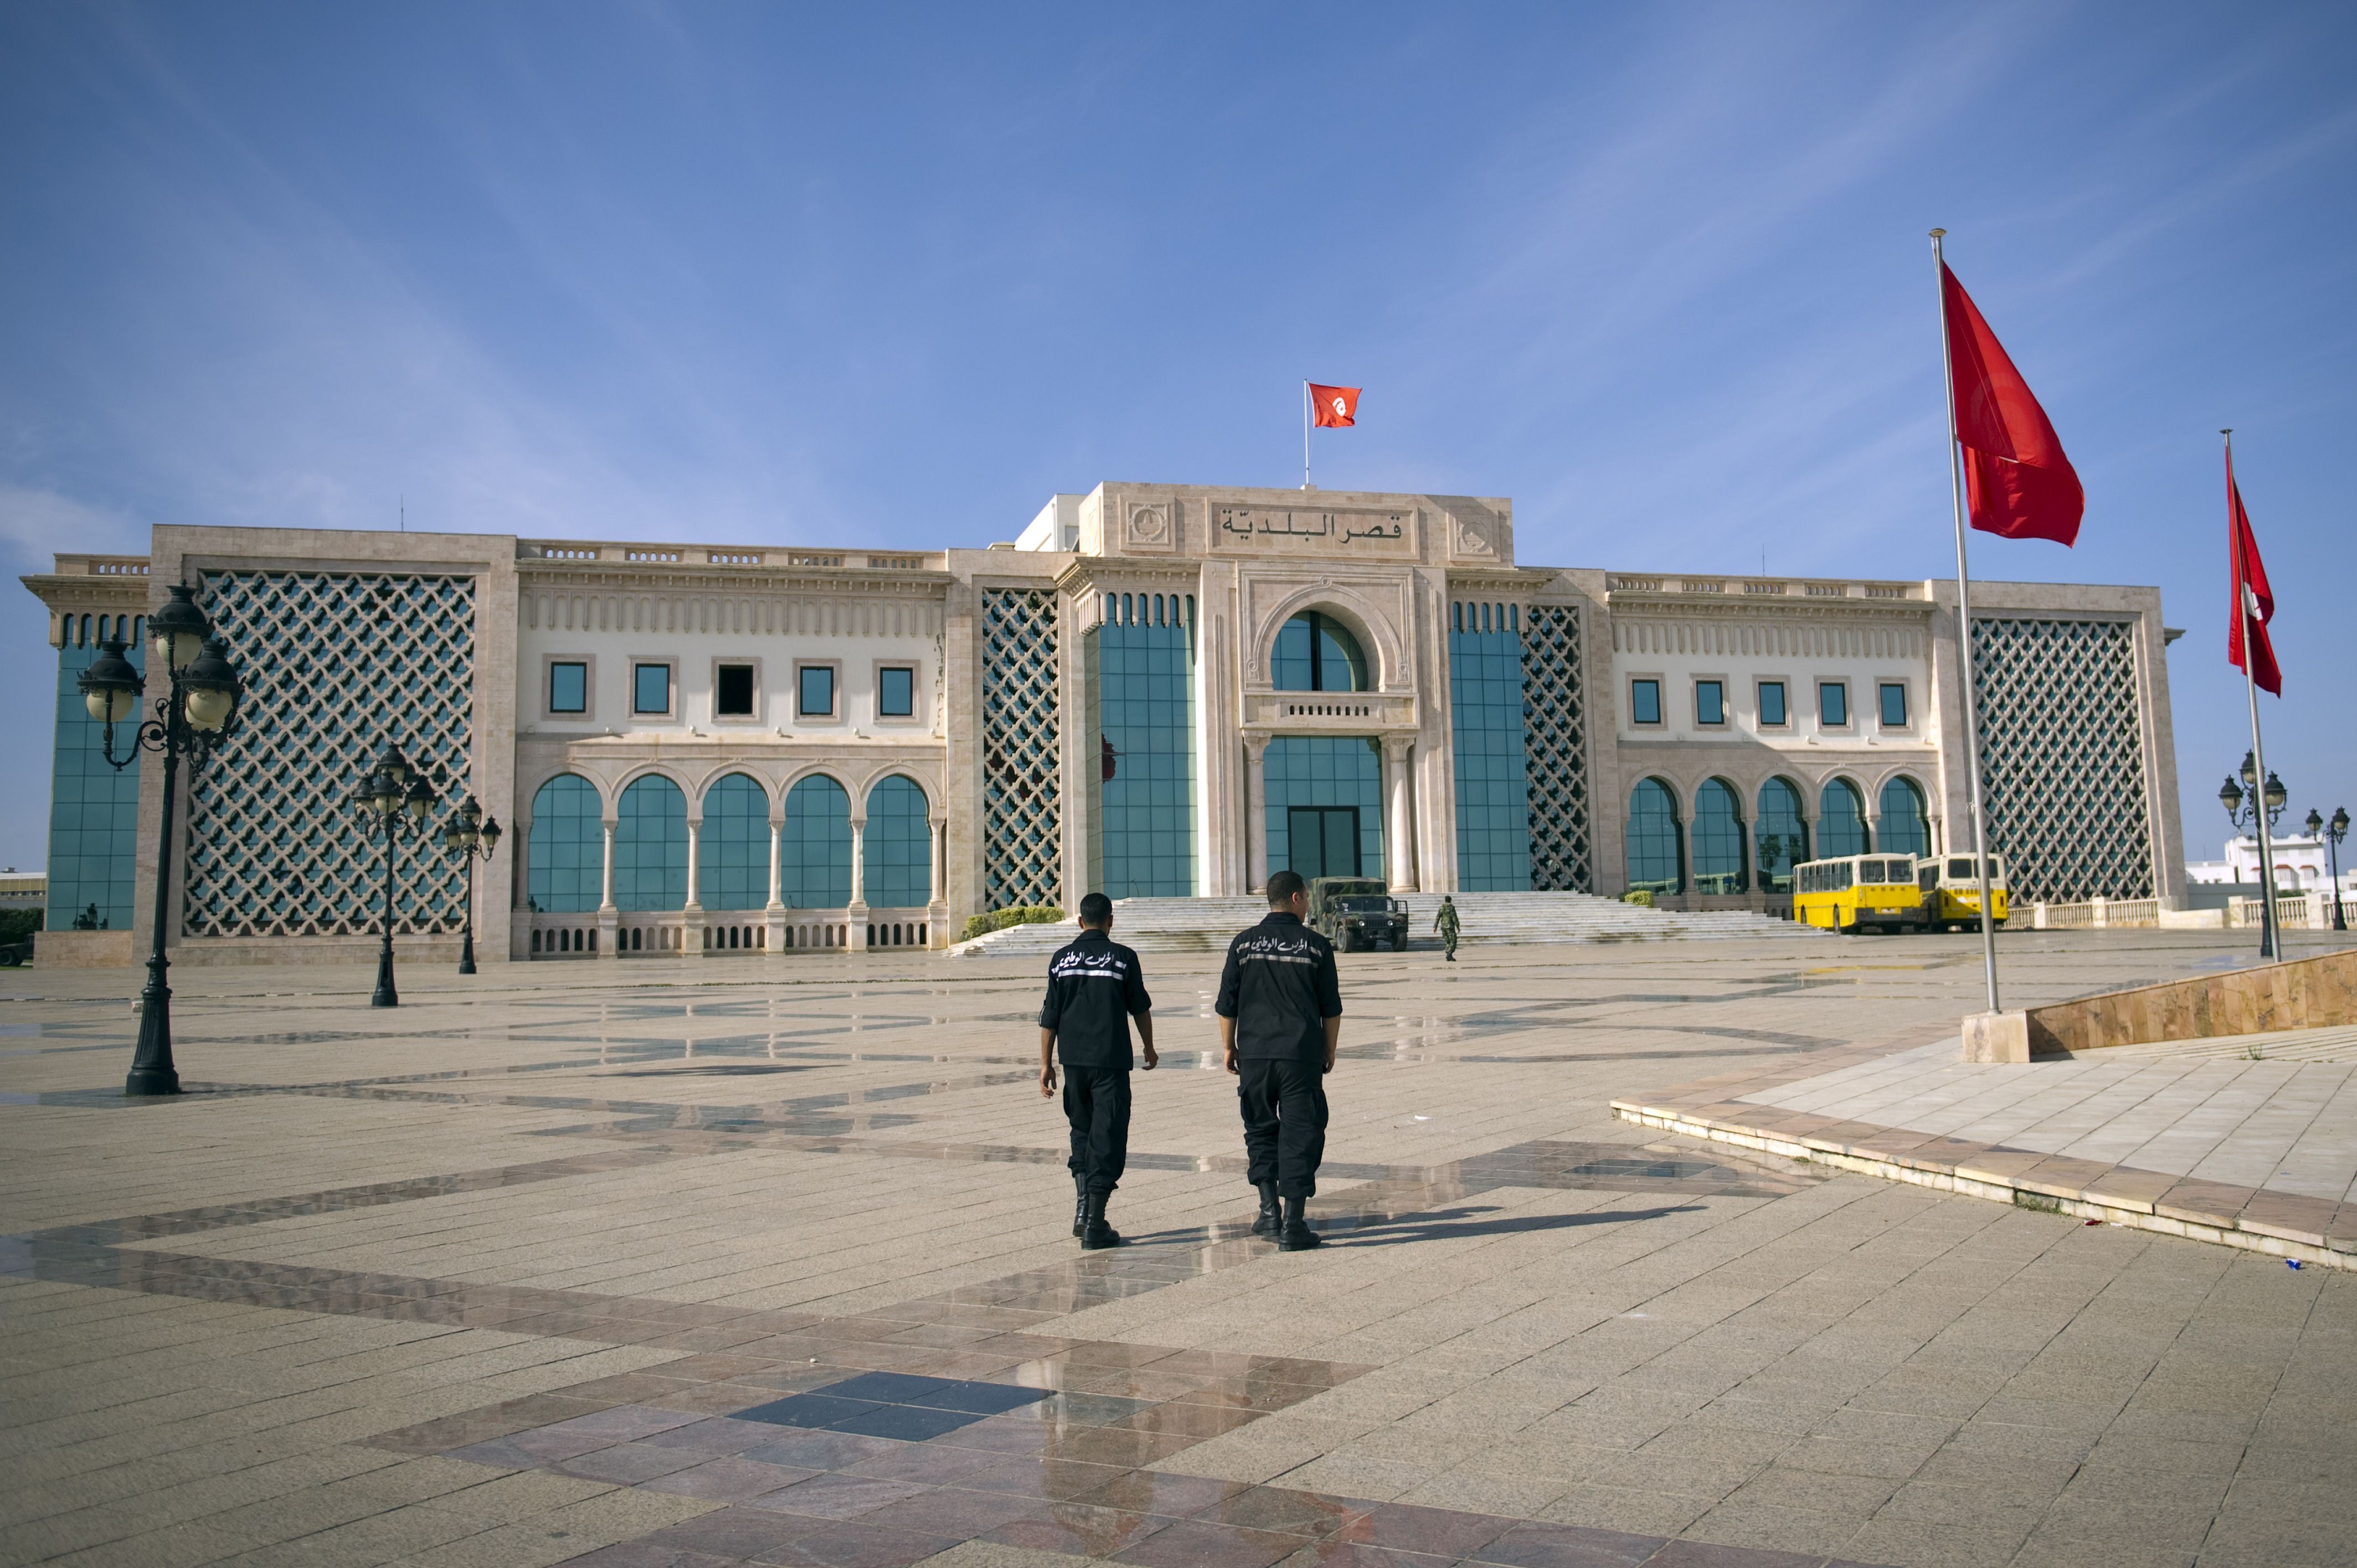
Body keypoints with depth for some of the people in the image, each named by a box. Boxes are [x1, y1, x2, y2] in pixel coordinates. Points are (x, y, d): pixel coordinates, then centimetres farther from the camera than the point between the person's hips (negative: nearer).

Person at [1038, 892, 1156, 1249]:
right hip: (1111, 1061, -3)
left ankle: (1082, 1209, 12)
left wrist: (1046, 1064, 11)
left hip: (1073, 1059, 3)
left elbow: (1049, 1016, 5)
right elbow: (1140, 1008, 5)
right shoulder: (1122, 957, -3)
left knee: (1081, 1131, 21)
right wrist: (1149, 1049, 21)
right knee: (1107, 1139, 1)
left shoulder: (1062, 959, 5)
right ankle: (1094, 1226, 0)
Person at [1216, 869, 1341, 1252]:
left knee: (1261, 1130, 17)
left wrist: (1230, 1048, 16)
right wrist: (1329, 1053, 15)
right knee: (1299, 1135, 3)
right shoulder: (1316, 946, -1)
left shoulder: (1244, 944, 3)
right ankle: (1293, 1224, 2)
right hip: (1302, 1055, -2)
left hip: (1254, 1054, 2)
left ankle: (1269, 1209, 11)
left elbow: (1227, 1005, 5)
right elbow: (1331, 1009, 3)